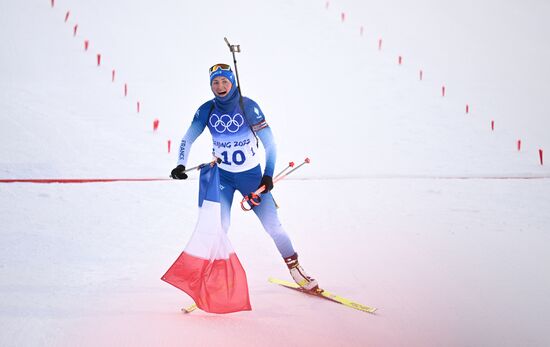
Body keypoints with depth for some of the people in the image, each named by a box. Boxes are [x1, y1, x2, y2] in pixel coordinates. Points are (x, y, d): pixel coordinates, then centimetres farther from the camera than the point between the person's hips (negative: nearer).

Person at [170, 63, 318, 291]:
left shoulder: (248, 106, -15)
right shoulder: (207, 110, -7)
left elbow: (269, 142, -12)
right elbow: (188, 139, -2)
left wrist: (268, 174, -17)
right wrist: (181, 165, -17)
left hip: (252, 174, -1)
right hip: (222, 176, 2)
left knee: (272, 225, -4)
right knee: (219, 226, -12)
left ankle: (295, 268, 12)